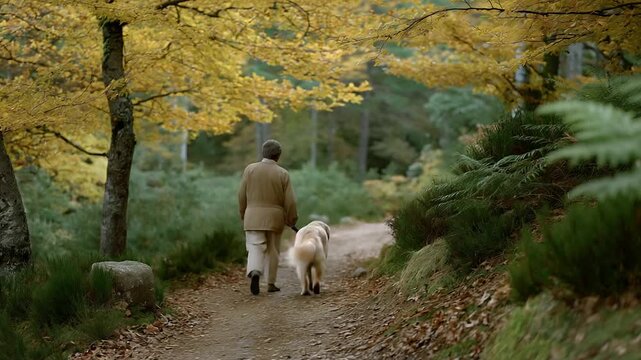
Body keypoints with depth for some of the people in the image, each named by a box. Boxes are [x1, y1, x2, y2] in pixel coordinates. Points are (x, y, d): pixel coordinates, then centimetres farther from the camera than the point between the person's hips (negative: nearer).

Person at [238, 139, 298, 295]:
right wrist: (291, 221, 6)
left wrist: (243, 216, 13)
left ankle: (254, 273, -29)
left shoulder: (250, 169, -3)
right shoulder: (282, 174, -5)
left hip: (253, 217, 0)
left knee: (255, 249, -3)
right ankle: (271, 283, 18)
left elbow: (242, 195, 1)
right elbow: (289, 201, -6)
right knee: (273, 251, 13)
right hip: (274, 218, 0)